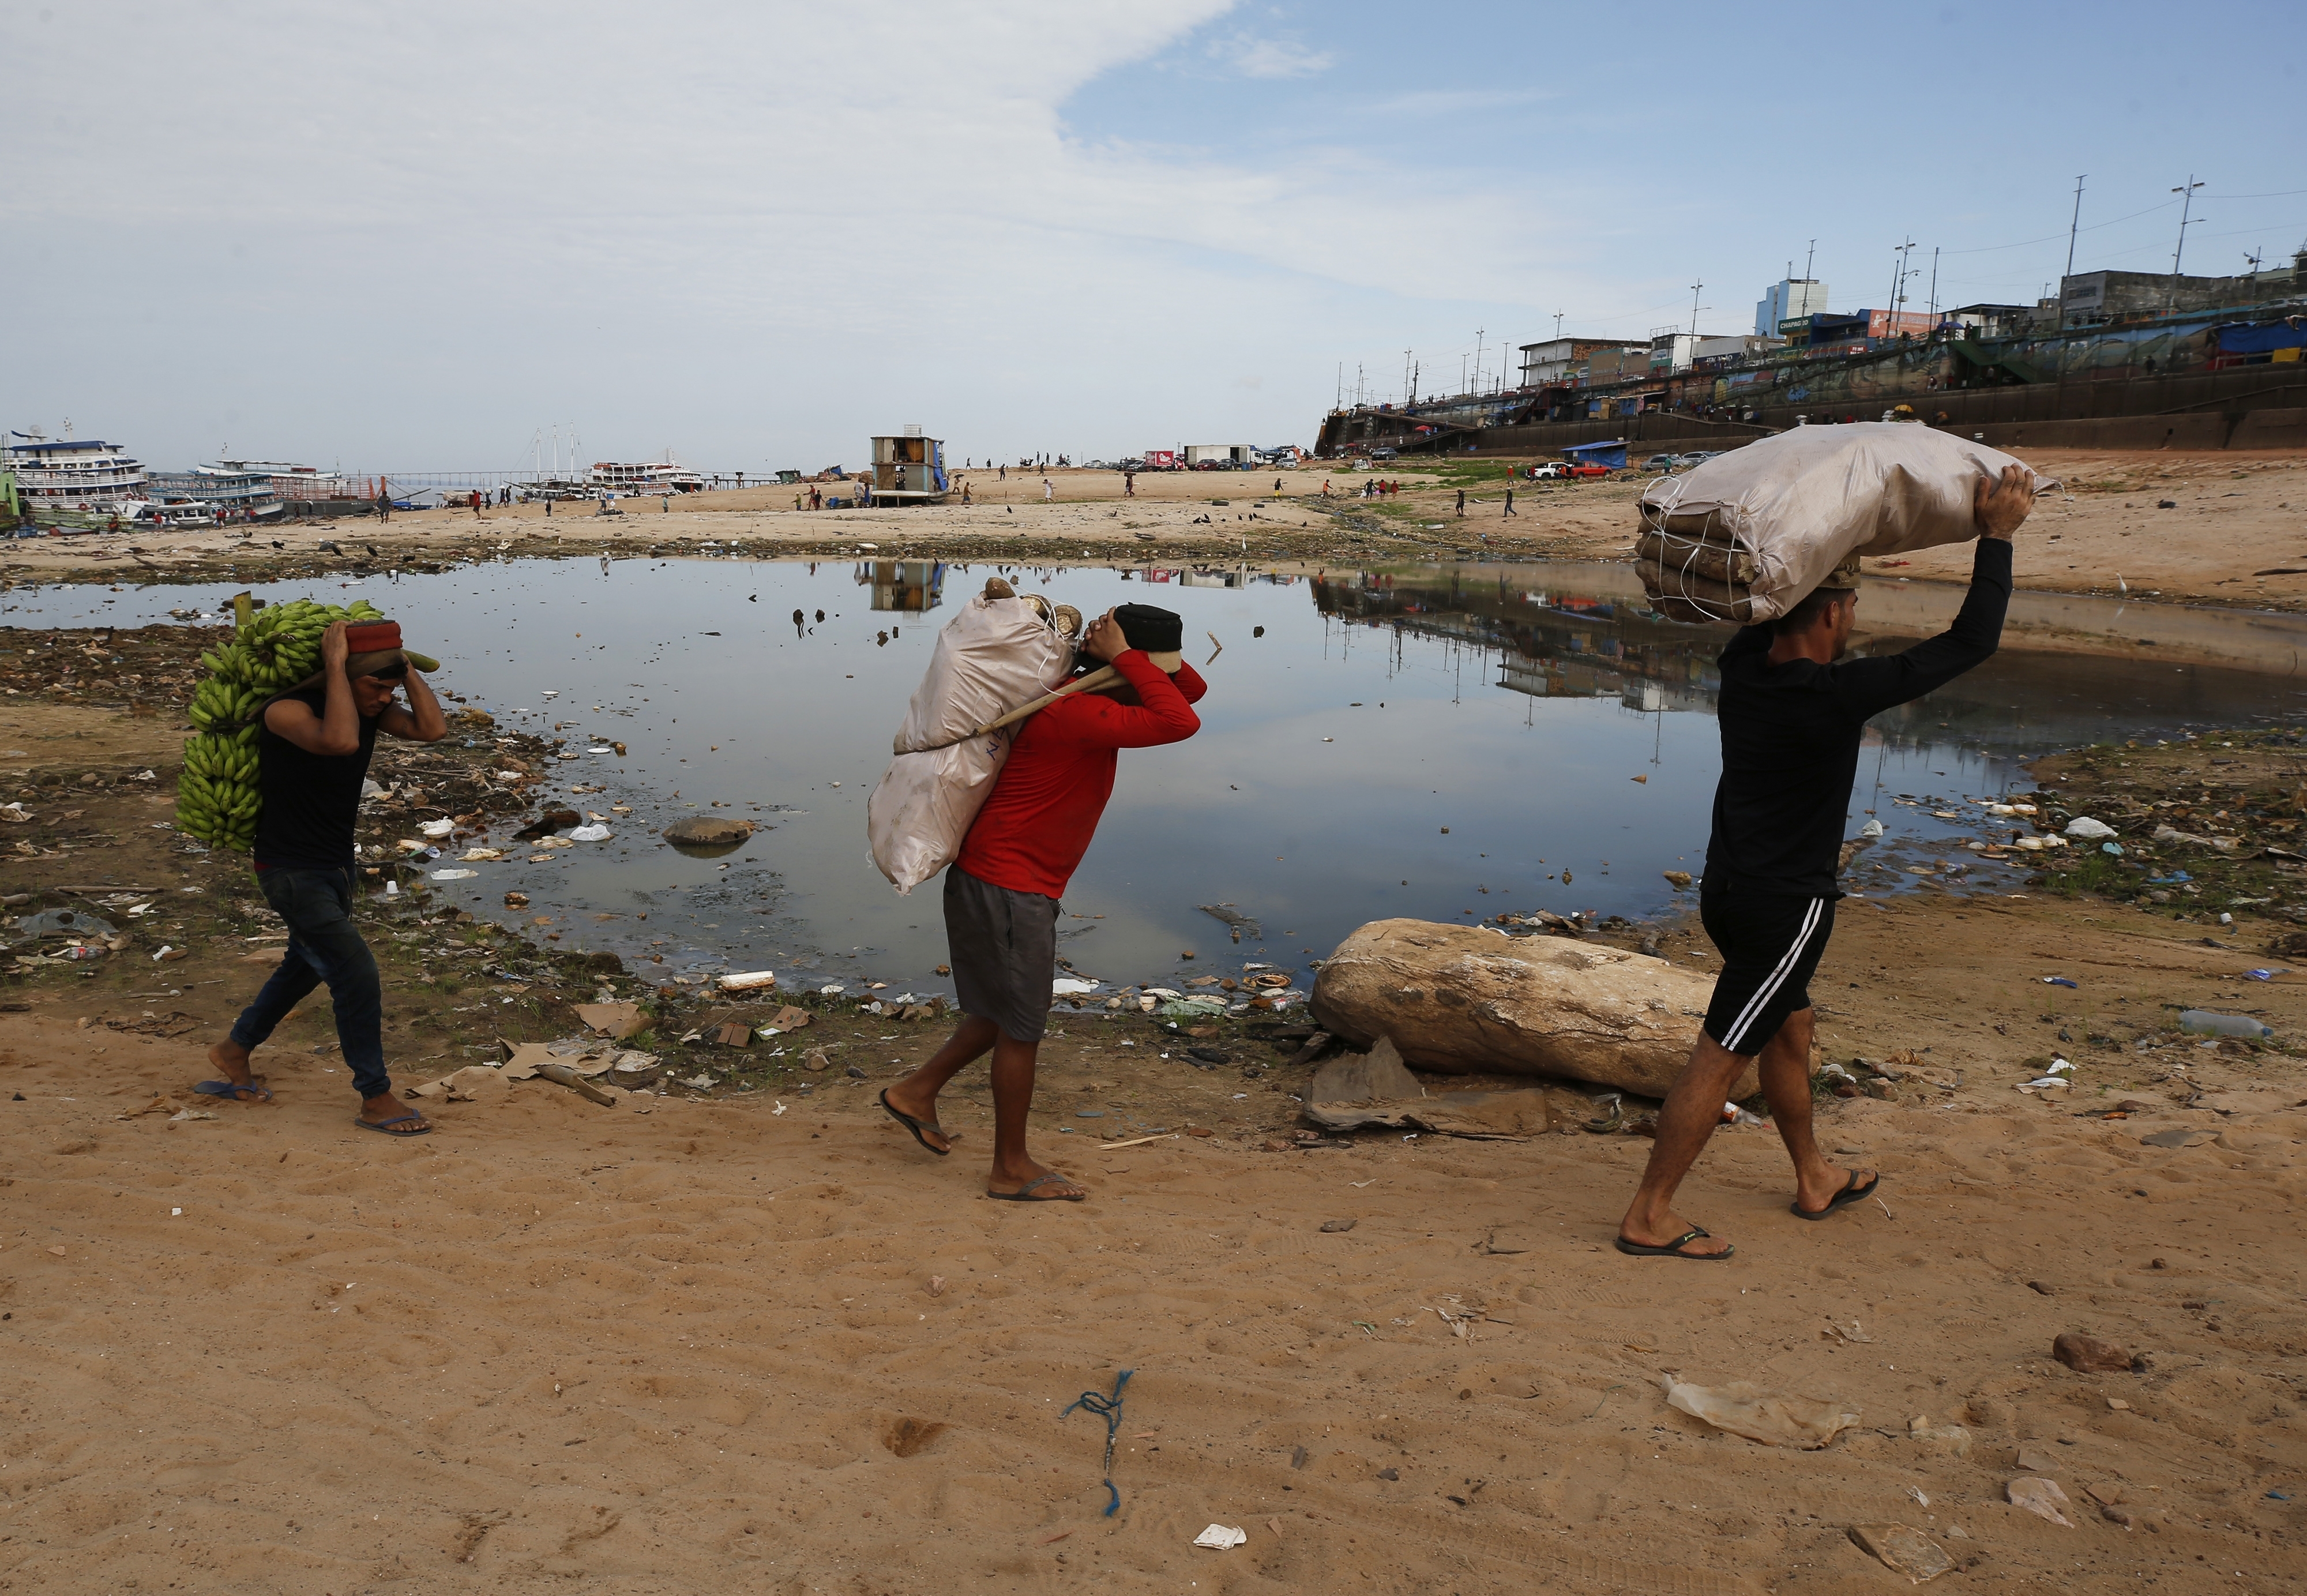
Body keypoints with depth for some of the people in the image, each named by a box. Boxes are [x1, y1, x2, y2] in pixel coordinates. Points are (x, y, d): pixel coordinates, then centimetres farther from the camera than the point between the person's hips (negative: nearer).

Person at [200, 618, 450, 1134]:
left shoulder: (373, 708, -3)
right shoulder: (287, 711, -25)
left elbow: (432, 729, -17)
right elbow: (341, 741, -46)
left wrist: (403, 666, -18)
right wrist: (335, 665, -38)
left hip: (335, 866, 9)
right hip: (292, 872, -9)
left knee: (308, 966, 25)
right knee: (357, 973, -13)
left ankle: (235, 1051, 48)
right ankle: (376, 1101, -2)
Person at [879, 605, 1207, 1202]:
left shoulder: (1093, 705, 7)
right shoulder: (1074, 713, -24)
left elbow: (1192, 689, 12)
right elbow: (1181, 723, -34)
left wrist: (1130, 655, -3)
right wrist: (1125, 656, -24)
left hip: (1002, 883, 10)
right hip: (1007, 889, -10)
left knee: (1009, 1013, 23)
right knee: (1021, 1027, 3)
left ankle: (917, 1091, 38)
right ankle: (1012, 1169, 18)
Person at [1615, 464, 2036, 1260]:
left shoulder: (1743, 666, -2)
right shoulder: (1836, 696, -22)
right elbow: (1972, 640, -15)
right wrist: (1996, 536, -6)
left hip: (1730, 887, 9)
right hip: (1784, 905, -9)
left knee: (1789, 1031, 23)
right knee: (1719, 1059, -2)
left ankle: (1815, 1180, 42)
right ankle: (1648, 1218, 5)